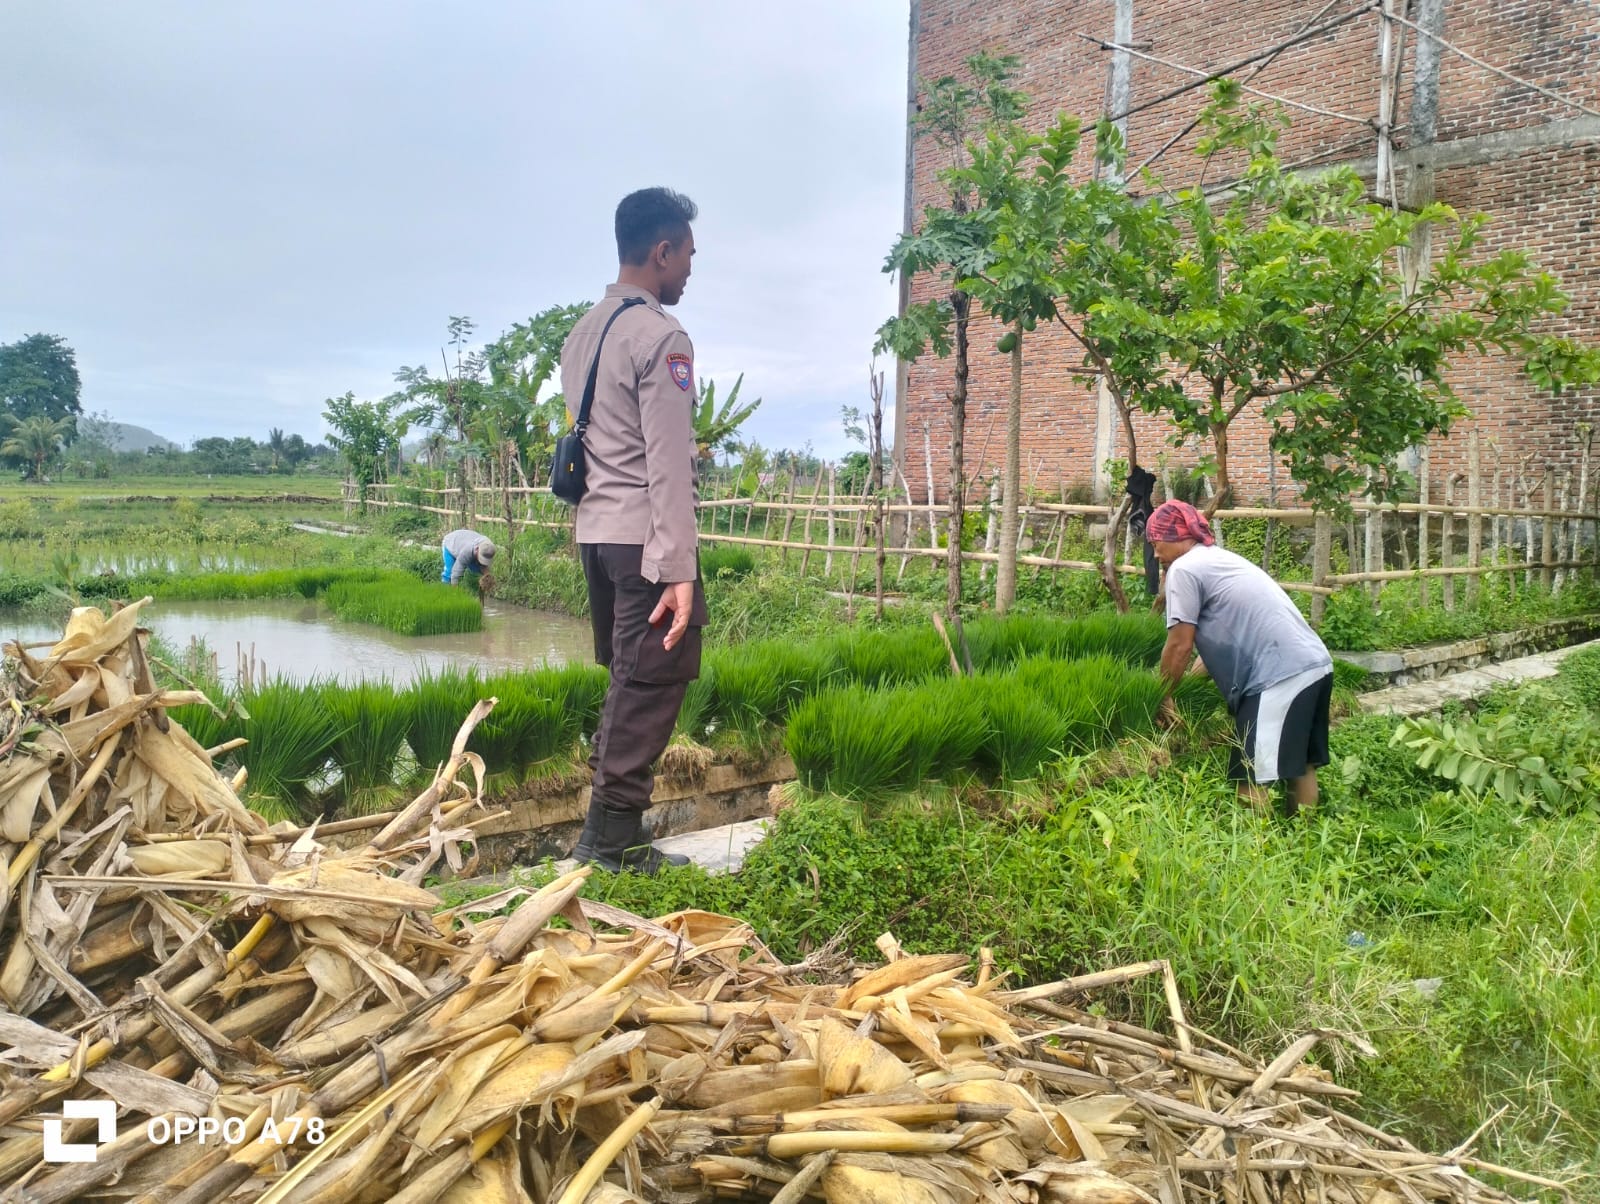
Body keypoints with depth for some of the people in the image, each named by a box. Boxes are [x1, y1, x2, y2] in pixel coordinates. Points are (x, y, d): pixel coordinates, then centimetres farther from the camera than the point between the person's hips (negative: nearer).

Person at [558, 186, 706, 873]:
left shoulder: (583, 333, 15)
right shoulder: (661, 337, -11)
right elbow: (668, 468, -18)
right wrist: (680, 572, -19)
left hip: (594, 529, 9)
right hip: (645, 535, -9)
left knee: (628, 680, 16)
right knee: (652, 685, -2)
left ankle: (610, 831, 21)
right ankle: (613, 840, 3)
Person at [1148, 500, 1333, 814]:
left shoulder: (1184, 568, -6)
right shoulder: (1219, 557, 23)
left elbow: (1180, 646, -5)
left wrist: (1163, 697, 8)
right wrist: (1184, 682, 20)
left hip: (1281, 675, -10)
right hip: (1314, 664, 10)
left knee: (1251, 778, -5)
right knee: (1301, 765, 19)